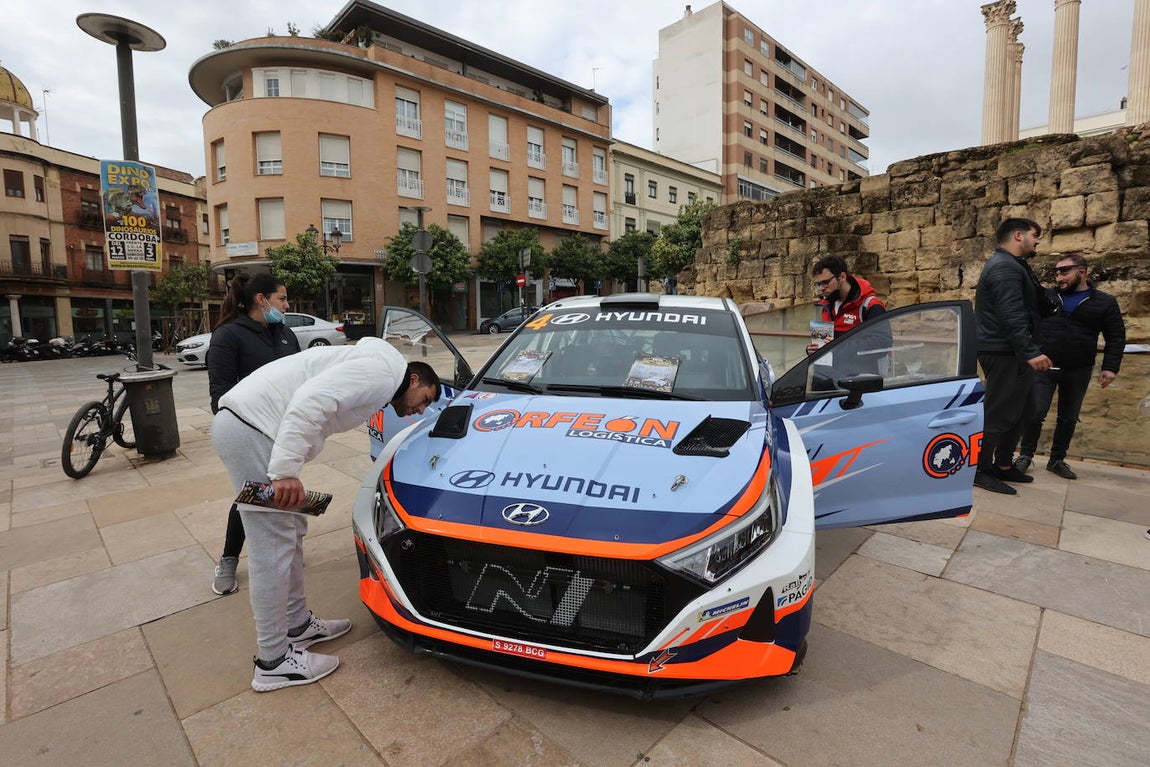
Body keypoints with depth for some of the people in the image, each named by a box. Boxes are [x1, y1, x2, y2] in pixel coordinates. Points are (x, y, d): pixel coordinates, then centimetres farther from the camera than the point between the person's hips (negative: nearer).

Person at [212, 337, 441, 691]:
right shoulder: (383, 370, -10)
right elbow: (311, 400, -24)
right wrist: (286, 470, -27)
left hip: (243, 422, 11)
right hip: (251, 426, -11)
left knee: (291, 532, 18)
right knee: (273, 549, -2)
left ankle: (298, 624, 33)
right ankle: (274, 662, 12)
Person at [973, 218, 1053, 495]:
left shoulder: (1010, 265, 21)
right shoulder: (1005, 267, -15)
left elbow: (1035, 306, 24)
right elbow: (1011, 316, -26)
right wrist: (1031, 352, -29)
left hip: (1012, 353, 11)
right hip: (1004, 354, -11)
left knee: (1021, 409, 16)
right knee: (999, 412, -6)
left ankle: (1003, 465, 25)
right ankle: (980, 470, 3)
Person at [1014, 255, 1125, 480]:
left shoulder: (1105, 302, 4)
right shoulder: (1046, 297, 5)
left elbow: (1116, 337, 5)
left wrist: (1110, 367, -5)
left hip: (1078, 372, 1)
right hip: (1044, 367, -1)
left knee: (1068, 418, 9)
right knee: (1035, 413, -8)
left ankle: (1057, 460, 20)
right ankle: (1025, 456, 5)